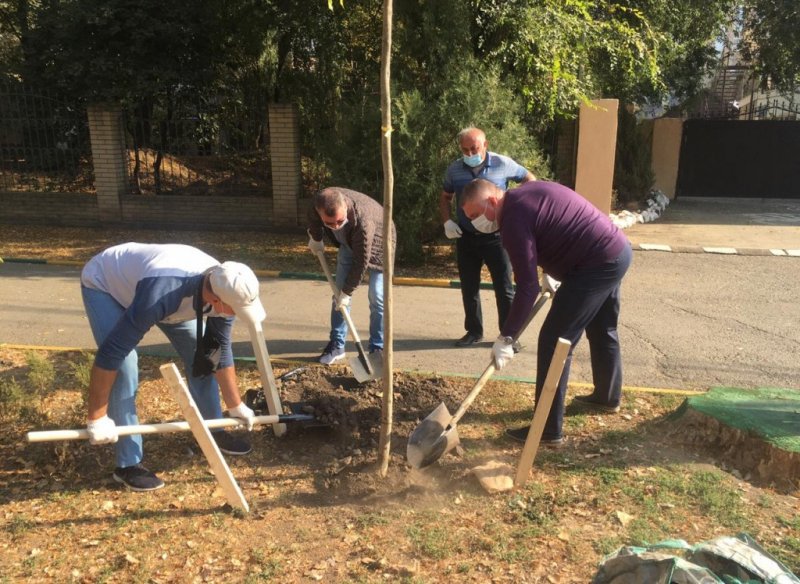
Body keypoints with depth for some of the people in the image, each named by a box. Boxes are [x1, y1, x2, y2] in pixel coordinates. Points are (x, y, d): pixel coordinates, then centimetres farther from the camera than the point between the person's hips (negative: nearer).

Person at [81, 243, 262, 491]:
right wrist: (97, 418, -31)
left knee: (200, 353, 0)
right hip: (103, 284, -6)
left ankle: (214, 431, 18)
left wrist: (236, 406, -2)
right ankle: (128, 464, -5)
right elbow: (111, 352, -39)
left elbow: (220, 350, -9)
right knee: (124, 368, -20)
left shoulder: (223, 289, -24)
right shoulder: (162, 293, -46)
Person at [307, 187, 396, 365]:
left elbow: (361, 261, -33)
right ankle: (337, 345, 11)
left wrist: (348, 291, -24)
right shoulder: (319, 204, -30)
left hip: (376, 244, -5)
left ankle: (377, 349, 2)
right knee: (339, 292, 2)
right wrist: (315, 238, 11)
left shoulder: (363, 221, -45)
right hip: (349, 243, 5)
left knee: (376, 297, -10)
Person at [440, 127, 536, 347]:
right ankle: (474, 331, 26)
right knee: (469, 287, 11)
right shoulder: (454, 169, -1)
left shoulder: (503, 164, -8)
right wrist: (447, 222, -3)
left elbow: (530, 180, 5)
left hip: (496, 236, -3)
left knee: (503, 287, 1)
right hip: (466, 237, 3)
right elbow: (445, 198, 14)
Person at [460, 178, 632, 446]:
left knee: (554, 342, -7)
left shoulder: (514, 219, -18)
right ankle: (608, 397, 47)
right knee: (602, 330, 26)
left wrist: (505, 338, -18)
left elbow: (527, 286, -22)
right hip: (617, 251, 11)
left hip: (597, 265, -10)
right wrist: (550, 273, 22)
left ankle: (549, 430, -2)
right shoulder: (526, 193, 11)